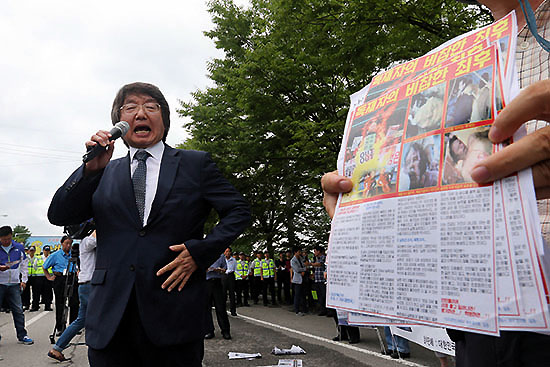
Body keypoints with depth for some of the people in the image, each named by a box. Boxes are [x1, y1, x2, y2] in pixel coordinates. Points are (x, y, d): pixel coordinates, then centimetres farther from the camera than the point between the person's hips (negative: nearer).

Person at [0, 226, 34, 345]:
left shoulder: (19, 247, 7)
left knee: (18, 310, 2)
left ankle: (22, 335, 8)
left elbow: (24, 264, 17)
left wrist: (24, 280, 12)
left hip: (14, 284, 2)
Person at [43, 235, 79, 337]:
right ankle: (60, 328, 12)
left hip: (72, 279, 2)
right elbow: (44, 267, 12)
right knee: (60, 305, 3)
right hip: (59, 279, -2)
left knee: (75, 303, -2)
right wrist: (49, 277, 5)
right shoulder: (56, 255, 3)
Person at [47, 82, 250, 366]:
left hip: (174, 314, -2)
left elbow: (239, 211, 4)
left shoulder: (196, 164, 6)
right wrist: (91, 169, -9)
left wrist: (199, 251, -9)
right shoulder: (106, 172, 13)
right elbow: (59, 216, 5)